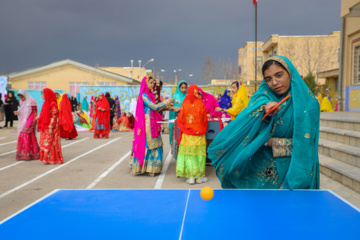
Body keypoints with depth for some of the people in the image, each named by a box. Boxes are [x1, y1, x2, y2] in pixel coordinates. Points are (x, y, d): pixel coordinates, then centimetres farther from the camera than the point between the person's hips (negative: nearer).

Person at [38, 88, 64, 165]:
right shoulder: (46, 103, 13)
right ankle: (46, 158, 17)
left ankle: (51, 159, 4)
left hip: (50, 128, -9)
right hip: (45, 128, 9)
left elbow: (53, 117, -17)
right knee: (44, 143, 10)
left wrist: (50, 128, -20)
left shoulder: (53, 104, -14)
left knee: (49, 143, -4)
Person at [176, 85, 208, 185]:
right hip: (199, 134, -1)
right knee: (199, 154, 8)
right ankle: (199, 176, 13)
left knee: (188, 154, 7)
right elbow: (205, 119, 1)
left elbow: (180, 119, 0)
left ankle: (190, 177, 8)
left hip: (187, 135, 1)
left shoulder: (184, 104, -6)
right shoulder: (201, 104, -8)